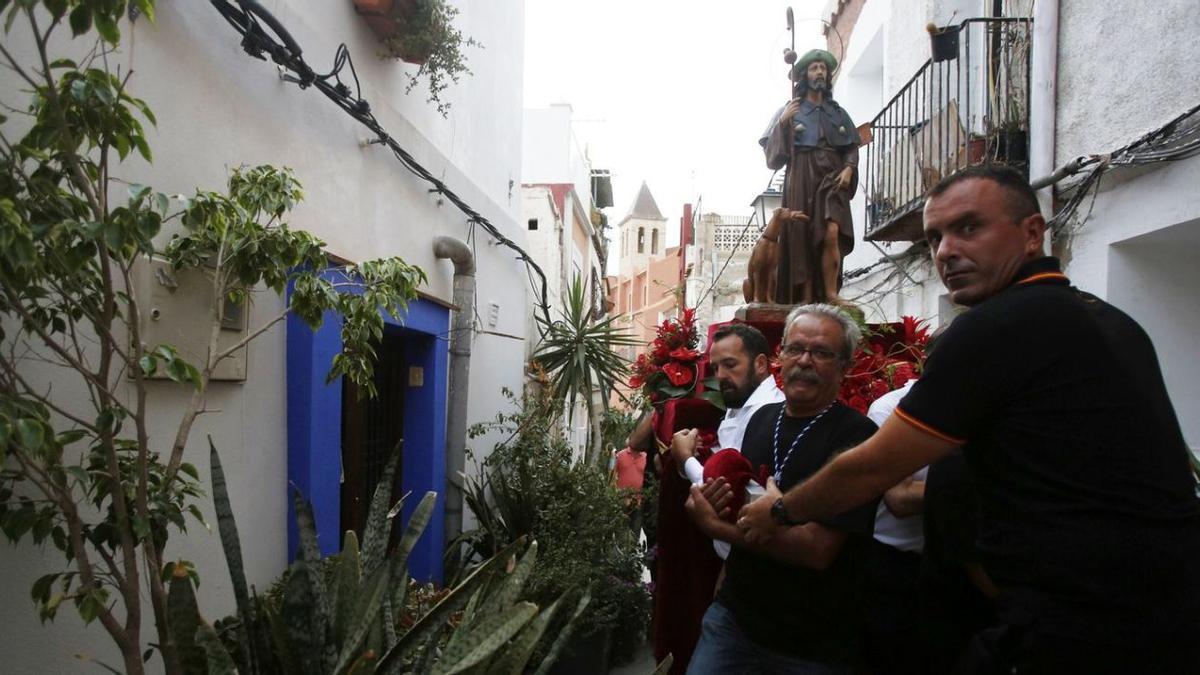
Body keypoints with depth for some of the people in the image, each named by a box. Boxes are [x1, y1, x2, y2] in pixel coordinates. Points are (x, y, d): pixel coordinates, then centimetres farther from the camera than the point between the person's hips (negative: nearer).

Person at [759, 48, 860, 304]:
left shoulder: (838, 113, 21)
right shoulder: (789, 111, 13)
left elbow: (852, 147, 16)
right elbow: (773, 153, 4)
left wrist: (848, 168, -3)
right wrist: (783, 122, -9)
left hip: (831, 179, 2)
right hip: (801, 180, -2)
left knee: (832, 233, -19)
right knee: (802, 237, -9)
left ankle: (830, 294, -19)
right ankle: (806, 298, -8)